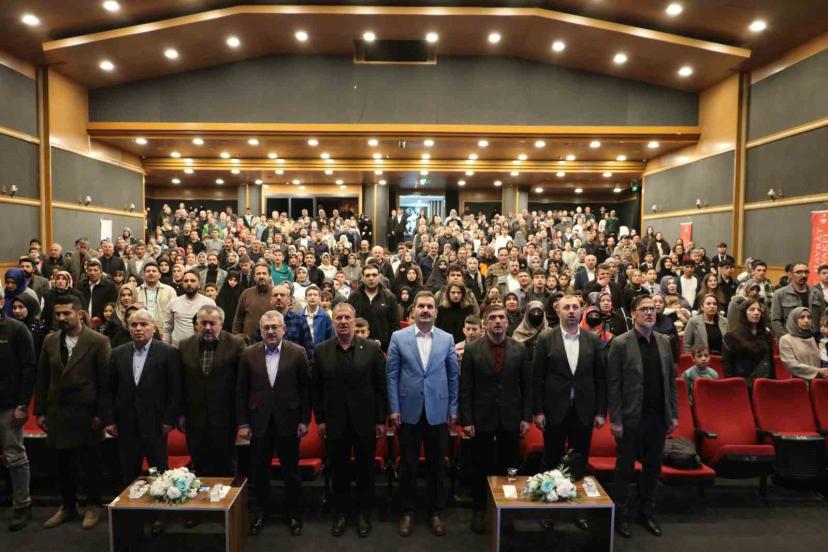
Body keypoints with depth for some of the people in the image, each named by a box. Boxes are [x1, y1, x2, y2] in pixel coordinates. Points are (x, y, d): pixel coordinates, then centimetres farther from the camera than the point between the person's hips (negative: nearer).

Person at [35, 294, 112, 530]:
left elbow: (105, 381, -9)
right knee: (63, 463, 15)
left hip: (87, 413, -4)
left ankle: (93, 506, 25)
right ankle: (68, 506, 32)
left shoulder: (98, 341, -9)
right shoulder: (50, 340, 6)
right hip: (58, 413, 4)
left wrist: (102, 414, -11)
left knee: (91, 463, 8)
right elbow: (42, 379, 9)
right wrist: (40, 411, 5)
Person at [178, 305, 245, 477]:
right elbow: (181, 383, 7)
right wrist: (181, 414, 6)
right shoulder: (185, 346, 2)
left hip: (225, 419, -3)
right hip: (195, 419, 3)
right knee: (200, 470, 14)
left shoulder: (236, 344, -8)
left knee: (225, 469, 10)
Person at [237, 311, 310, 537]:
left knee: (291, 472, 10)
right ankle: (262, 512, 34)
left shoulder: (298, 352, -6)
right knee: (259, 472, 14)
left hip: (288, 422, -1)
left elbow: (305, 388, -3)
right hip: (259, 423, 2)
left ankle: (293, 514, 29)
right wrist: (242, 423, 0)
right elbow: (241, 391, 2)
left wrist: (304, 420, -4)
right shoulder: (249, 354, -1)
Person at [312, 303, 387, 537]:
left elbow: (381, 386, -3)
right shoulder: (321, 350, -1)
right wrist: (319, 419, 0)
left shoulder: (372, 348, -6)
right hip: (335, 423, 1)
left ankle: (364, 513, 31)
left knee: (365, 470, 12)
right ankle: (340, 513, 32)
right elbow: (317, 388, 3)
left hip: (365, 421, -1)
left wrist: (381, 420, -5)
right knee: (339, 471, 13)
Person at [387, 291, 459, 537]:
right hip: (408, 411, -1)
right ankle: (407, 511, 28)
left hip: (437, 412, 1)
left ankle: (435, 512, 29)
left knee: (436, 465, 12)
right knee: (408, 465, 11)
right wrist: (394, 408, -5)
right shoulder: (398, 337, -2)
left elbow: (453, 375, 5)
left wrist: (453, 408, 3)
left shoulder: (447, 339, 1)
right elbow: (391, 375, -2)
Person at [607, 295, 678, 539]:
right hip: (631, 418, -5)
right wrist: (615, 419, -13)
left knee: (653, 467, 14)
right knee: (625, 468, 7)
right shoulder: (620, 343, -9)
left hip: (658, 417, 5)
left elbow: (671, 380, 11)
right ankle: (621, 515, 21)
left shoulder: (664, 341, 7)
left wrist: (674, 414, 7)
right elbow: (613, 384, -10)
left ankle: (647, 513, 30)